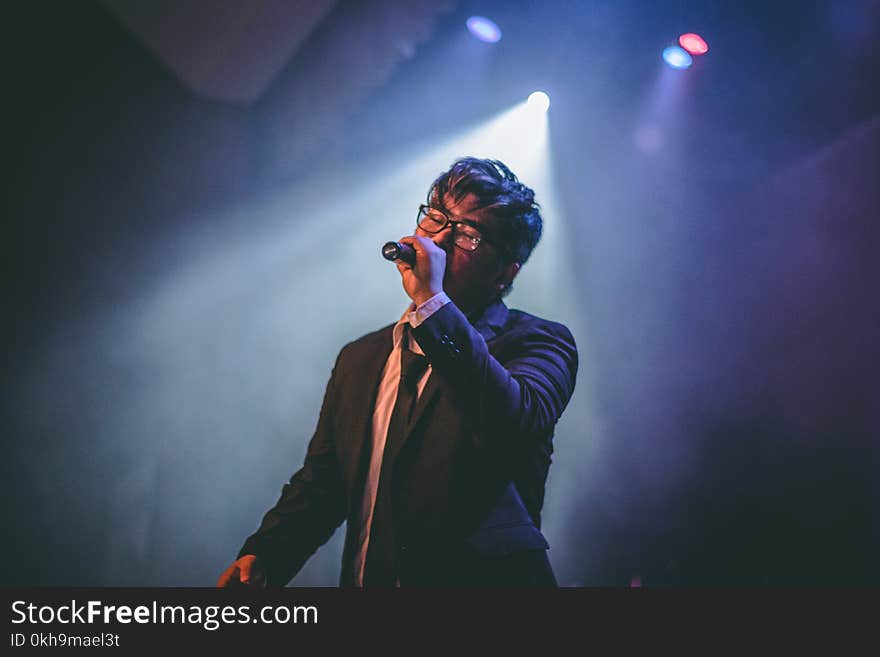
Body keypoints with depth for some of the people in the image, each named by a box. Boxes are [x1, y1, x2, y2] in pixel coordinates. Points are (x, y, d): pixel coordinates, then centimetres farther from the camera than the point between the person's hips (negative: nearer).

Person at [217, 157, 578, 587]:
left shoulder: (537, 343, -2)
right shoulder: (361, 358, 15)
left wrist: (431, 302, -20)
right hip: (361, 578, 5)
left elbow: (517, 426, -23)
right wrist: (263, 555, -3)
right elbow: (319, 486, 15)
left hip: (479, 577, -5)